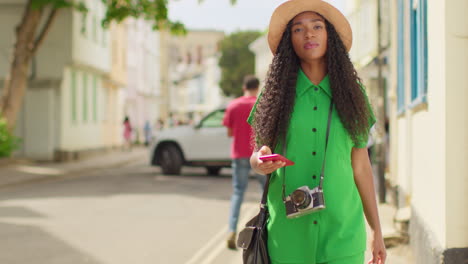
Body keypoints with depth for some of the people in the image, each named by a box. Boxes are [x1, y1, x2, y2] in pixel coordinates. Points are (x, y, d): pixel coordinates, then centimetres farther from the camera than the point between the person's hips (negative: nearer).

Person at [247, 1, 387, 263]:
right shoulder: (276, 93, 4)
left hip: (342, 232, 1)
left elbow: (361, 166, 9)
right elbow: (257, 155, 9)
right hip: (288, 231, 0)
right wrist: (261, 162, -16)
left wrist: (377, 231, 10)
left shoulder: (351, 93, 6)